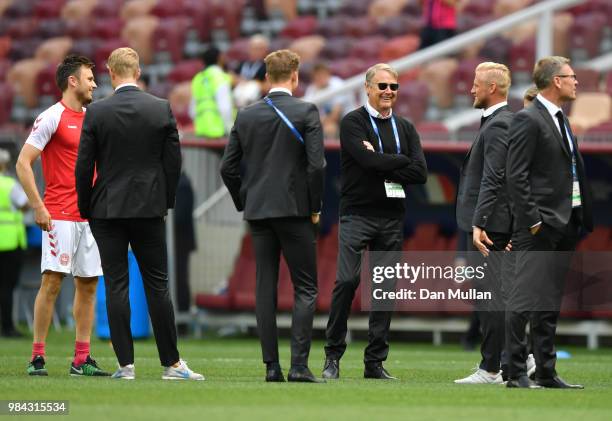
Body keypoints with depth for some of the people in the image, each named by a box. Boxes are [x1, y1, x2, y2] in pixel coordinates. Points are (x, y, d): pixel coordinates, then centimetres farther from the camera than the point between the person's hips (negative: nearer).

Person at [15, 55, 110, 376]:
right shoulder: (52, 118, -6)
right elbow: (23, 163, -9)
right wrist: (38, 207, -15)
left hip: (90, 216, 7)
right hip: (60, 215, -7)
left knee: (88, 285, 5)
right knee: (51, 281, -9)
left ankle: (82, 359, 8)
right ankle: (37, 356, -6)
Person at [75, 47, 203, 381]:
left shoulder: (97, 112, -6)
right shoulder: (162, 109, -2)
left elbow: (84, 165, -4)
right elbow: (173, 161, 1)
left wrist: (86, 209, 7)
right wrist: (165, 201, 13)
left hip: (107, 209, -1)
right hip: (149, 208, 1)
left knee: (116, 286, 1)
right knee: (157, 285, 6)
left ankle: (126, 364, -1)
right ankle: (172, 363, 6)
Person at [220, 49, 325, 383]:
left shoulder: (246, 116, 7)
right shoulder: (306, 112, -6)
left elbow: (228, 168, 7)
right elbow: (316, 165, -13)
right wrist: (315, 207, -1)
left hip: (258, 212, 4)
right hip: (294, 209, -4)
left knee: (265, 288, 6)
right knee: (305, 288, 1)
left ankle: (271, 366, 4)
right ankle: (299, 365, -9)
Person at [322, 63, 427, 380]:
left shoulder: (405, 128, 14)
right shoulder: (353, 123, 0)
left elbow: (420, 173, 1)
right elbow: (368, 160, -17)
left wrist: (381, 166, -7)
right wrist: (401, 161, -5)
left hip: (392, 217, 5)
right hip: (357, 214, -5)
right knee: (347, 280, -16)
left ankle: (375, 362, 8)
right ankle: (333, 355, -6)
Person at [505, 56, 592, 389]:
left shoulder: (560, 120, 18)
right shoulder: (528, 120, -10)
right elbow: (516, 176, -15)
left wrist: (583, 219, 11)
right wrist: (532, 221, -19)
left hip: (564, 225, 9)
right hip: (539, 227, -9)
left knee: (550, 305, 11)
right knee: (525, 301, -7)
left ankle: (546, 373, 14)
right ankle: (515, 374, -6)